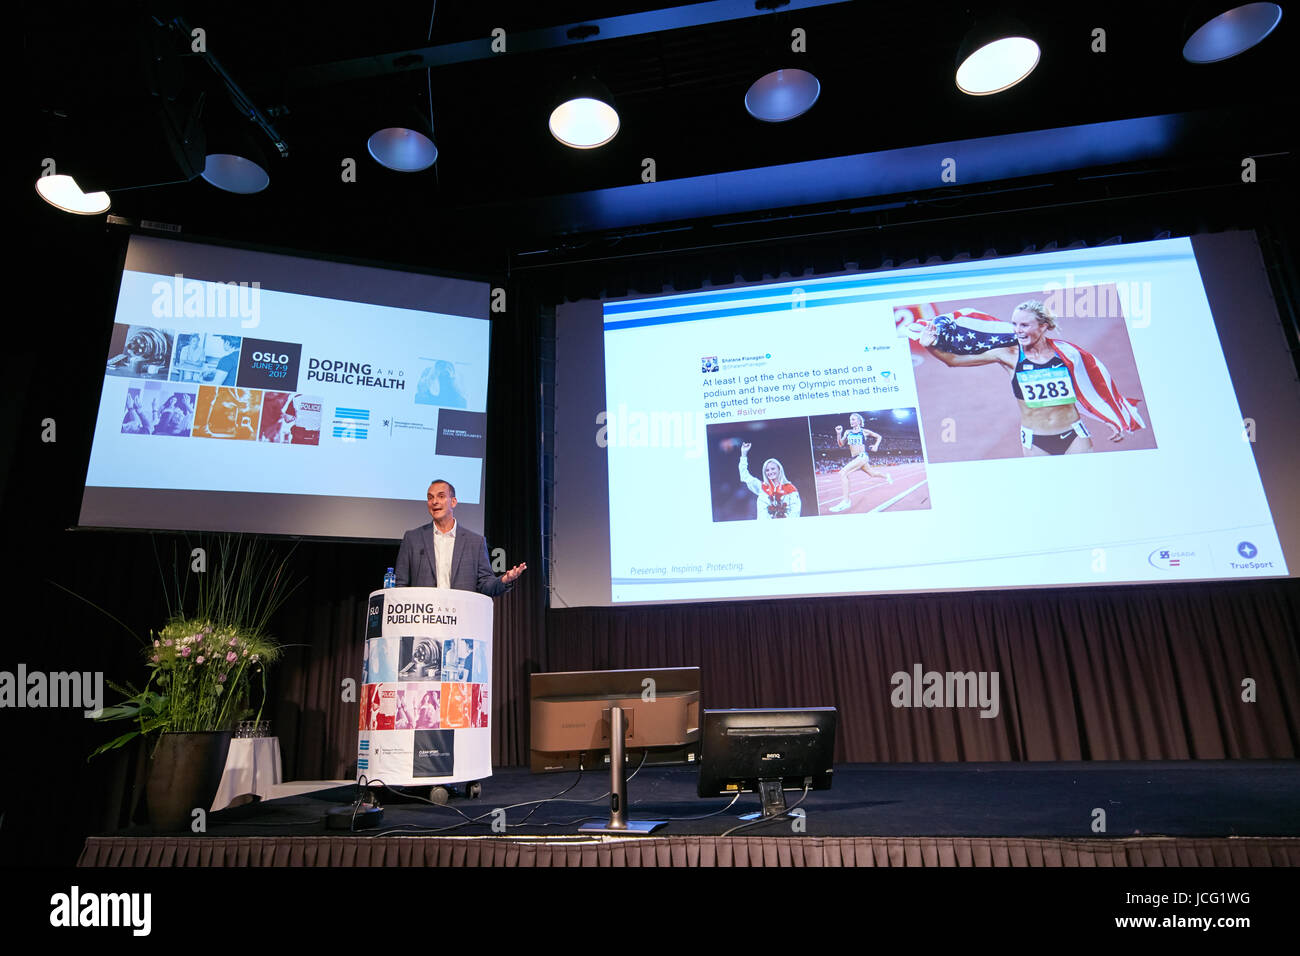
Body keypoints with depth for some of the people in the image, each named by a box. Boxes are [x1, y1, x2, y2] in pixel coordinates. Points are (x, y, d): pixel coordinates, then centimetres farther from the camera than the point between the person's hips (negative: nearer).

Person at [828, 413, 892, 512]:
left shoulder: (864, 431, 0)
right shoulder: (848, 432, 10)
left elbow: (879, 436, 14)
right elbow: (841, 444, 3)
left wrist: (876, 446, -1)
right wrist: (838, 434, -10)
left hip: (862, 456, -7)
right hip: (853, 458, 7)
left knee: (843, 473, -26)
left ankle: (845, 500, -28)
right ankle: (886, 475, 55)